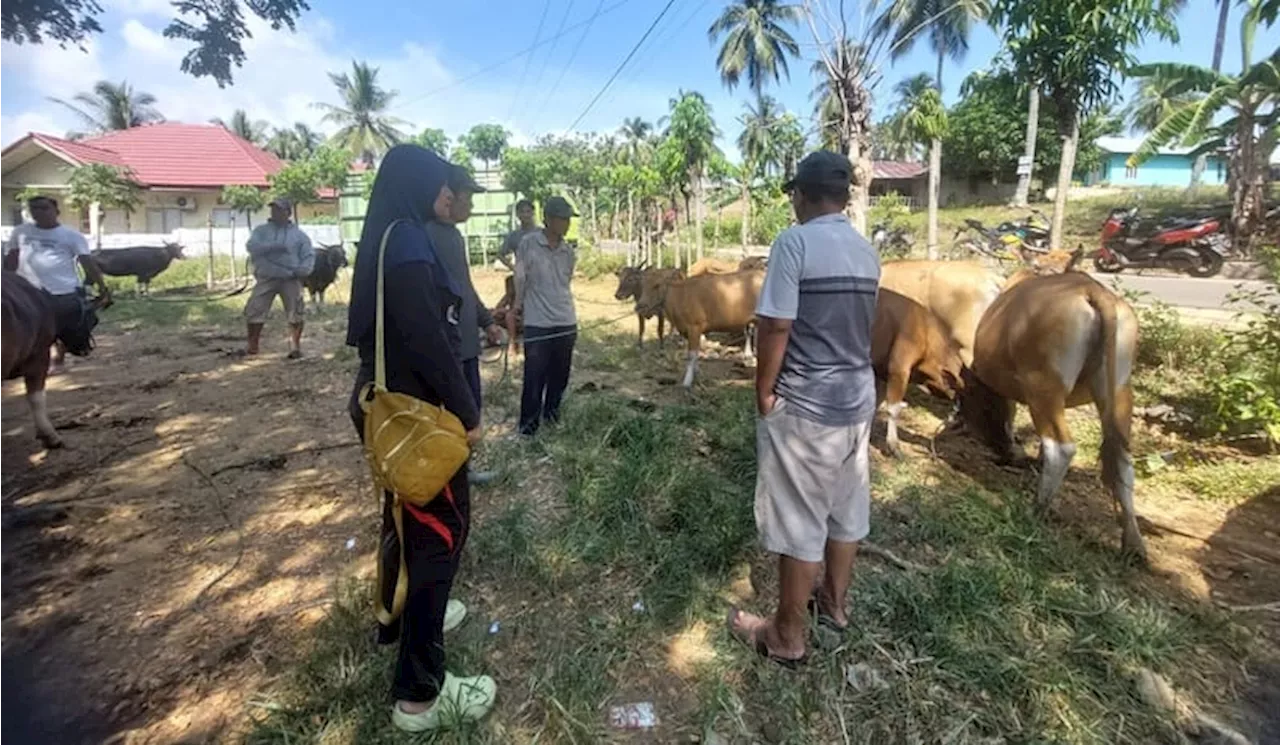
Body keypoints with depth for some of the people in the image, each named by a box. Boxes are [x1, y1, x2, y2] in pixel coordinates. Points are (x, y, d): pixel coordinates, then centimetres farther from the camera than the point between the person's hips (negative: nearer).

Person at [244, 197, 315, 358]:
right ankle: (252, 346, 12)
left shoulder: (298, 234, 11)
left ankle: (295, 347, -1)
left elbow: (309, 255, 6)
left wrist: (303, 270, -12)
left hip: (291, 279, -1)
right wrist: (273, 246, -19)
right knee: (254, 311, -1)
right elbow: (251, 246, -5)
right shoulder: (261, 230, 12)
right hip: (266, 278, 1)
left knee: (295, 313, -8)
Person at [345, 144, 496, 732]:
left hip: (391, 402, 10)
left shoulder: (389, 239, 12)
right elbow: (429, 341, -24)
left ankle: (400, 617, 48)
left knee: (407, 514, 25)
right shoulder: (408, 243, -19)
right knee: (441, 527, -1)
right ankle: (420, 693, 11)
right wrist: (467, 413, -16)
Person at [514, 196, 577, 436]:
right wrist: (519, 302, 8)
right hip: (537, 324, -4)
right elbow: (520, 277, 2)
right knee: (534, 377, 0)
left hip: (567, 323, 5)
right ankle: (528, 423, 15)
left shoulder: (569, 251, 5)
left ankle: (552, 414, 32)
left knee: (560, 376, 13)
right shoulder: (527, 243, -9)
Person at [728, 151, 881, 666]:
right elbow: (861, 325, 15)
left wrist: (764, 392, -8)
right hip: (858, 398, 8)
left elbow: (776, 326, -19)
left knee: (798, 523, 4)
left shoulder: (795, 242, -15)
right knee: (846, 511, 20)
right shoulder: (867, 252, 8)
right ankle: (832, 604, 39)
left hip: (804, 405, -8)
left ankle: (787, 636, 19)